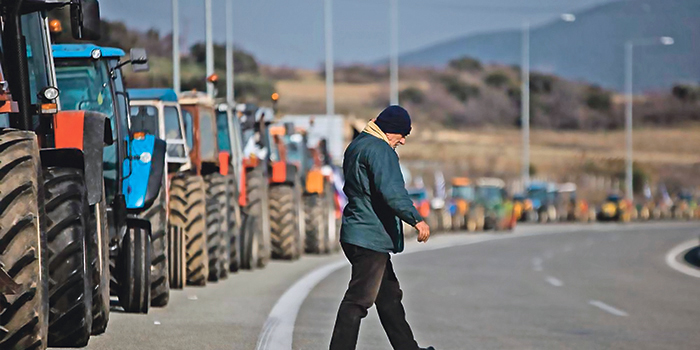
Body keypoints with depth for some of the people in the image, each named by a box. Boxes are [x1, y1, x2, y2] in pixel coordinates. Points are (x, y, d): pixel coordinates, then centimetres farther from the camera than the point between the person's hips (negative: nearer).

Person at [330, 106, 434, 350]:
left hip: (356, 234, 11)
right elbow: (391, 191, -28)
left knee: (389, 295, 18)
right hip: (371, 237, -11)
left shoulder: (357, 146, 17)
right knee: (358, 300, -8)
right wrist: (416, 219, -29)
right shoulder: (379, 149, -16)